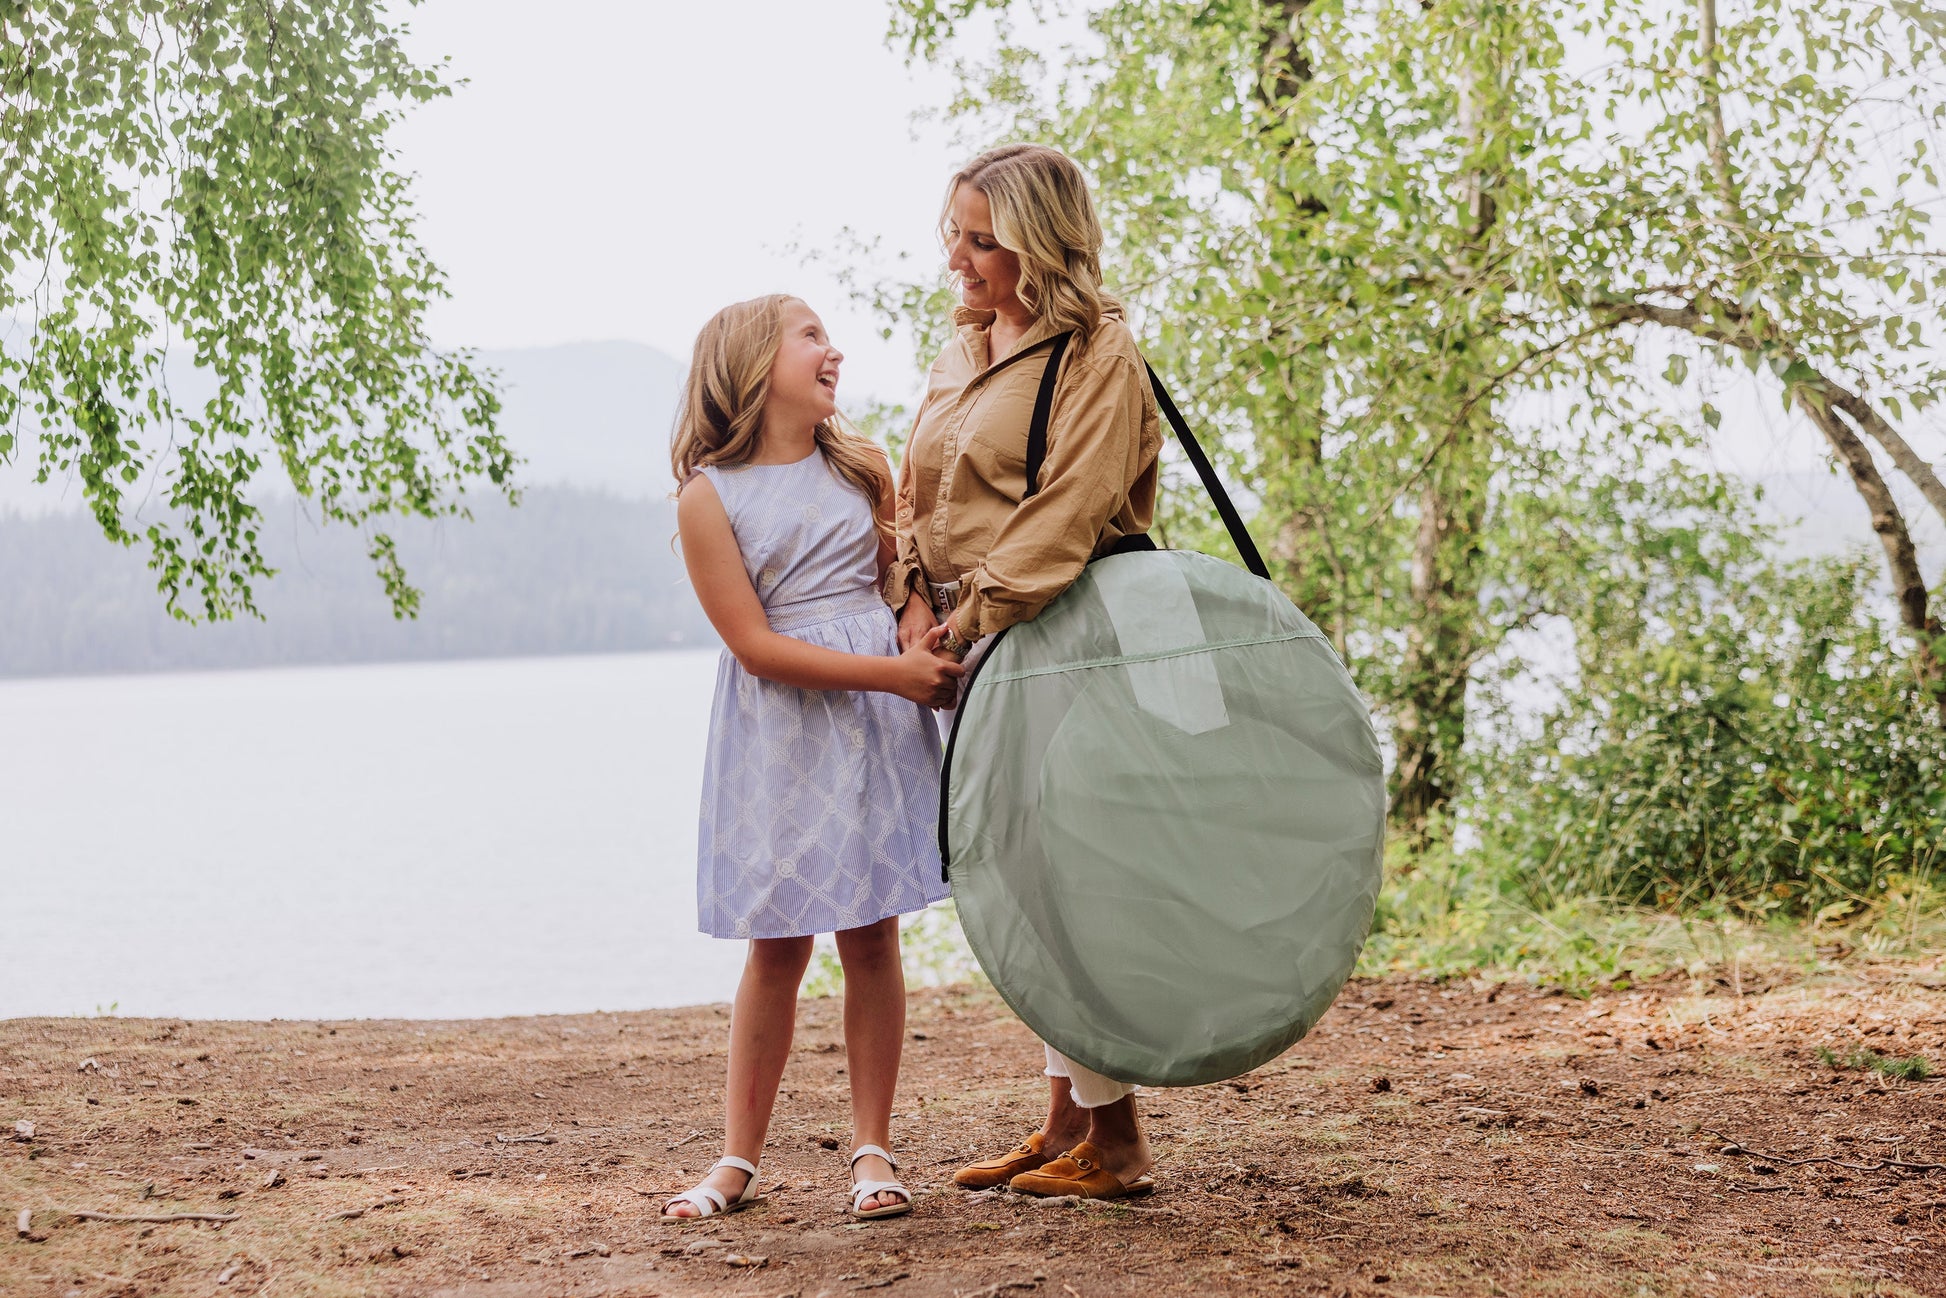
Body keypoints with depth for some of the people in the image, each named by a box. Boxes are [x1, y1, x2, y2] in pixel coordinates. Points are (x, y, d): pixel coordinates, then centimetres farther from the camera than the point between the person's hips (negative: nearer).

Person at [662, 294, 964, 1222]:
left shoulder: (861, 467, 8)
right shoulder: (709, 498, -6)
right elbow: (756, 647, -11)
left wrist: (927, 651, -7)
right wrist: (894, 674, -16)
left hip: (879, 724, 3)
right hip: (780, 736, -3)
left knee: (871, 933, 3)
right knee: (777, 945, 0)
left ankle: (872, 1150, 13)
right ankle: (739, 1158, 14)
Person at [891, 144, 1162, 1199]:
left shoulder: (1098, 355, -9)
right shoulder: (962, 350, 16)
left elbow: (1064, 519, -18)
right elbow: (916, 494, 17)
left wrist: (968, 623, -18)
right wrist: (916, 602, 1)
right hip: (976, 645, 8)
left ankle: (1115, 1140, 3)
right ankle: (1066, 1125, 21)